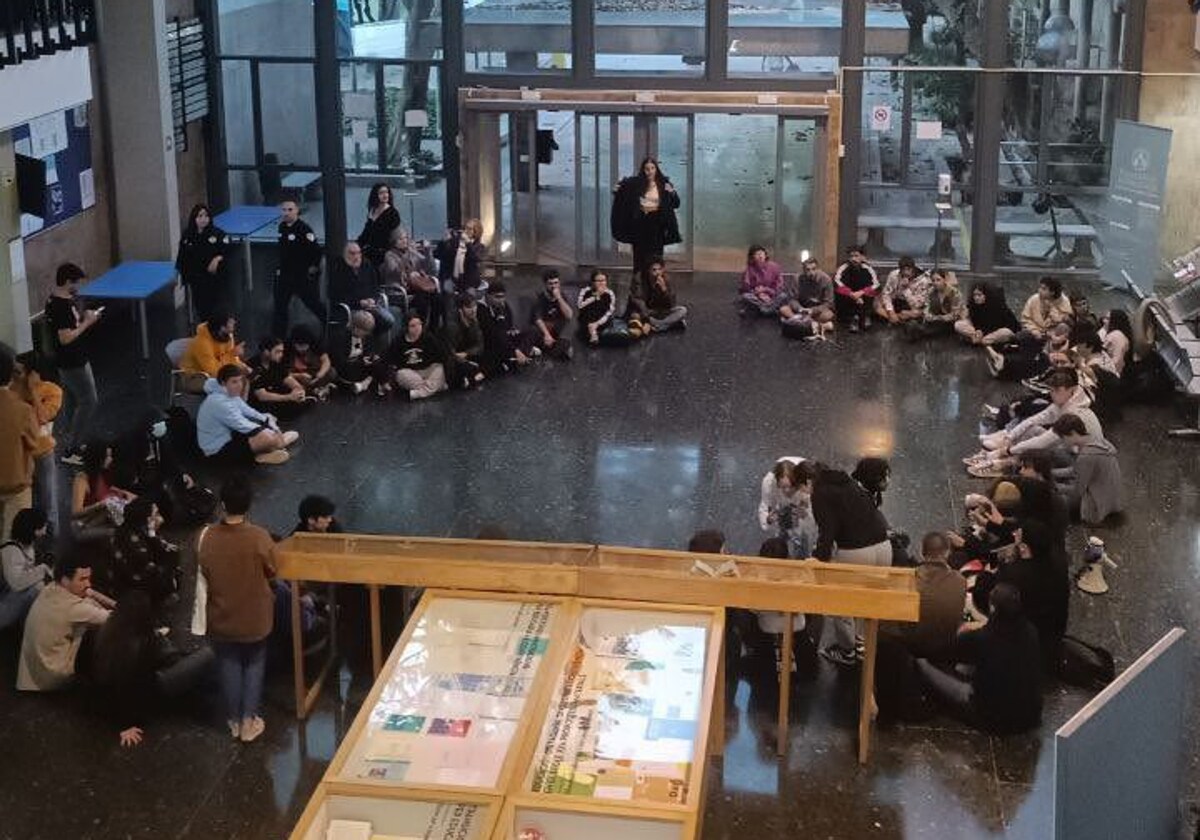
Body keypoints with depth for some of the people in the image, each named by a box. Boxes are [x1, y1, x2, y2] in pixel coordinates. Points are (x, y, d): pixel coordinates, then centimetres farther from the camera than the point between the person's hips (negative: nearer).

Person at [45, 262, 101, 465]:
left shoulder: (54, 300, 6)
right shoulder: (64, 306, -26)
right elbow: (66, 337, -29)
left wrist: (83, 318, 5)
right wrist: (87, 323, -19)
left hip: (67, 362, 10)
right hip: (74, 363, -10)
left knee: (71, 400, 19)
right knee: (89, 402, -3)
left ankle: (66, 442, 28)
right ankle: (72, 451, -1)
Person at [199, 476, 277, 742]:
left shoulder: (206, 538, -17)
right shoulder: (259, 537, -22)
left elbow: (203, 573, -1)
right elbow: (271, 572, -6)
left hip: (221, 617, 1)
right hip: (255, 617, -1)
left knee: (229, 665, 21)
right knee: (254, 665, 18)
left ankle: (234, 720, 31)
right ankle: (249, 721, 22)